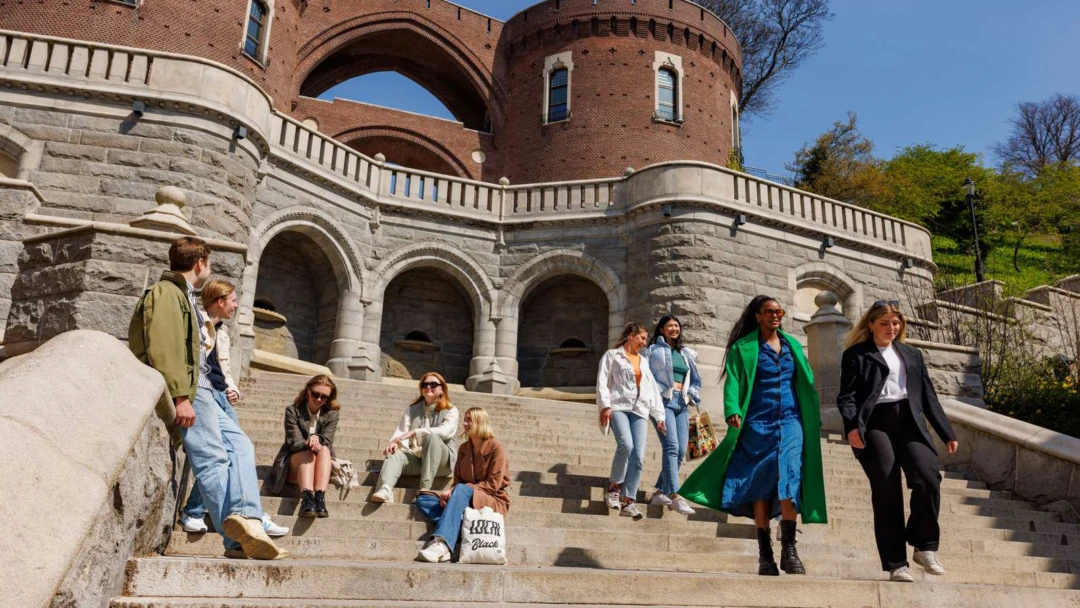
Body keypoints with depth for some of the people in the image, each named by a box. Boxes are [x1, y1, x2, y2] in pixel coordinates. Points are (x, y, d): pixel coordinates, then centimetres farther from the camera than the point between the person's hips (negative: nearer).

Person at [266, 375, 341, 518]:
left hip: (320, 467, 2)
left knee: (324, 450, -30)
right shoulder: (292, 411, -1)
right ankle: (307, 499, -55)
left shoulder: (331, 414, 5)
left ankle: (320, 498, -49)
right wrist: (308, 444, -35)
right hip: (293, 466, -1)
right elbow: (294, 442, -11)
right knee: (308, 453, -33)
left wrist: (317, 438, -34)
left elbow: (328, 441, -9)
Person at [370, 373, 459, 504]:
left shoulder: (451, 411, 5)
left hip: (441, 462, -3)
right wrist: (395, 442, -22)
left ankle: (425, 489, -40)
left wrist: (415, 432, -25)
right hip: (415, 458, 3)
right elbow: (402, 430, 2)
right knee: (395, 454, -27)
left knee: (432, 437, -32)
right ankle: (385, 489, -55)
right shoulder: (413, 409, 17)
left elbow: (444, 431, -16)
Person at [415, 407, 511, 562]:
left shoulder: (495, 448, -7)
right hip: (464, 501, 7)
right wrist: (450, 491, -13)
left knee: (461, 490, -37)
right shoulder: (463, 449, 12)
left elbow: (493, 485, -13)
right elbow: (457, 480, 12)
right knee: (422, 500, -13)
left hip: (493, 501, -7)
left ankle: (442, 543, -51)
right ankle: (457, 530, -36)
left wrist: (455, 490, -19)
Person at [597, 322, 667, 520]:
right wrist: (605, 405, -13)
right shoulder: (612, 355, 12)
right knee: (626, 444, -28)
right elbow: (602, 381, 2)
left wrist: (659, 415, 14)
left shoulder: (644, 361, 27)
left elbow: (653, 389, 24)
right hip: (619, 407, -5)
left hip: (640, 411, 5)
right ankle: (614, 487, -11)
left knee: (639, 456, -10)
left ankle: (629, 501, -6)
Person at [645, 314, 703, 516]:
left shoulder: (687, 354, 22)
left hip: (682, 405, 6)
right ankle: (675, 497, -25)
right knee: (671, 447, -19)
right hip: (663, 402, -6)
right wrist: (664, 391, -9)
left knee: (681, 451, -1)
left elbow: (696, 380, 25)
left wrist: (691, 395, 11)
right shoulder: (654, 351, 7)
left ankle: (660, 492, 12)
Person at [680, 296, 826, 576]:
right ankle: (765, 555, 6)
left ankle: (788, 549, -12)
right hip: (758, 424, -2)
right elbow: (733, 382, -6)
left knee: (789, 476, -16)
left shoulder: (792, 345, 15)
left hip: (790, 421, 2)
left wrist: (814, 417, 9)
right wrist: (733, 412, -23)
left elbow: (807, 382, 17)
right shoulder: (743, 348, 4)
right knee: (760, 485, -2)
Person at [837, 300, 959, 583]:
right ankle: (896, 564, 0)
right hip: (875, 424, -4)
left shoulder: (912, 354, 23)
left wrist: (947, 433, 14)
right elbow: (846, 395, -2)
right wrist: (851, 425, -20)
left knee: (929, 477, -18)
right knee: (886, 492, -8)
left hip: (909, 423, 4)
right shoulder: (856, 355, 8)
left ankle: (924, 546, 1)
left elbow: (928, 396, 21)